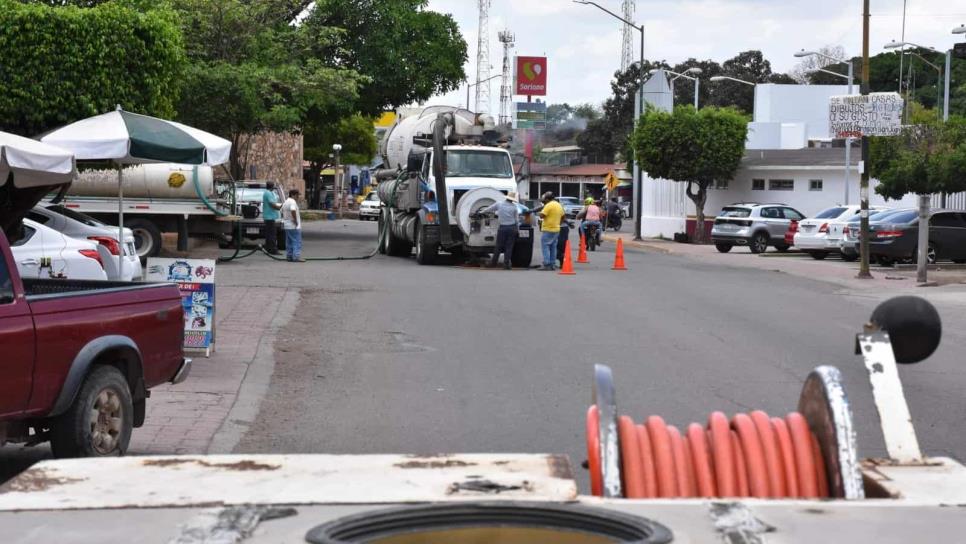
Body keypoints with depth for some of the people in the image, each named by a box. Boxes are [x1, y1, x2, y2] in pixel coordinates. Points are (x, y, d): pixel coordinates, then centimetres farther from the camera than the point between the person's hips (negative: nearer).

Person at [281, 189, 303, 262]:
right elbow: (293, 211, -30)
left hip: (287, 226, 10)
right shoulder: (292, 202, -15)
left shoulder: (285, 202, 17)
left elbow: (282, 212, 23)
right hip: (294, 226, -10)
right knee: (297, 242, -9)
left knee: (289, 242, 13)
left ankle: (289, 256, 14)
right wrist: (295, 221, -22)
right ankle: (296, 257, -14)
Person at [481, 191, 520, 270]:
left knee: (499, 246, 9)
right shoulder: (514, 207, 0)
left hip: (502, 228, 0)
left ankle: (494, 262, 13)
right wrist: (517, 229, 12)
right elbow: (517, 220, 2)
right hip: (512, 228, 0)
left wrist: (482, 212, 31)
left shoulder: (499, 204, 2)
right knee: (509, 247, 3)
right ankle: (506, 264, 1)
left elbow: (489, 209, 13)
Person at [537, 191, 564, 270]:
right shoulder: (559, 205, 13)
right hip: (556, 229, 9)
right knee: (553, 247, 13)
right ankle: (553, 265, 14)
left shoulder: (549, 205, -14)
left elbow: (541, 215, -18)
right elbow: (562, 216, 21)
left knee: (545, 246, -6)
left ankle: (547, 265, -12)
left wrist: (542, 210, -1)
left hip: (548, 229, -9)